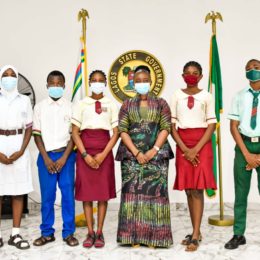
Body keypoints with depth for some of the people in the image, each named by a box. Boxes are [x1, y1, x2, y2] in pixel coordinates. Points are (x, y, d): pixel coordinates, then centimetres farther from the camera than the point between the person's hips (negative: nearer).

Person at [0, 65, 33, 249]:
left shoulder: (24, 100, 7)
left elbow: (29, 128, 6)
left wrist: (21, 151, -8)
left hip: (19, 146, 1)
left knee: (19, 191, 2)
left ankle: (16, 235, 9)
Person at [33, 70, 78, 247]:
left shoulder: (70, 107, 3)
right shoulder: (40, 107, 5)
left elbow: (74, 134, 1)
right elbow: (37, 134, 3)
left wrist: (64, 157, -8)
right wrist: (46, 158, -5)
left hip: (66, 155, -1)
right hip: (46, 155, 1)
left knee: (68, 194, 1)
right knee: (47, 195, 4)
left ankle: (69, 233, 11)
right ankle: (47, 233, 16)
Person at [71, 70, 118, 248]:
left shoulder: (111, 105, 6)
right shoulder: (81, 104, 5)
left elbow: (116, 133, 2)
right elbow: (75, 132, 1)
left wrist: (103, 154, -9)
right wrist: (85, 155, -9)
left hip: (104, 151, 0)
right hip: (85, 151, 0)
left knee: (103, 192, 1)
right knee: (86, 191, 2)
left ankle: (99, 232, 12)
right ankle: (90, 232, 12)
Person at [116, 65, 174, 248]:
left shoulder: (161, 103, 8)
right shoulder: (127, 105, 10)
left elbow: (166, 129, -1)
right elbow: (122, 131, 2)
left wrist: (154, 150, -13)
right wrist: (136, 153, -10)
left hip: (156, 154, -1)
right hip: (132, 155, 1)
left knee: (155, 192, -3)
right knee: (133, 193, -2)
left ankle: (153, 236, 4)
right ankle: (134, 235, 6)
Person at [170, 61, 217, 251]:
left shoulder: (207, 96, 2)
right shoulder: (177, 96, 6)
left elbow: (211, 125, -2)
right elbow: (172, 126, 3)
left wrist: (196, 149, -13)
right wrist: (185, 149, -8)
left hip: (202, 144, -2)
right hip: (183, 145, 2)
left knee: (197, 189, -7)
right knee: (189, 190, 5)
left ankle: (195, 235, -4)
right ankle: (196, 232, 16)